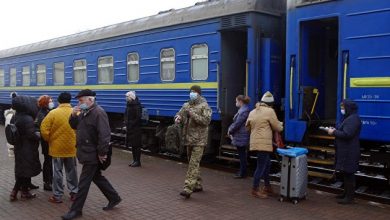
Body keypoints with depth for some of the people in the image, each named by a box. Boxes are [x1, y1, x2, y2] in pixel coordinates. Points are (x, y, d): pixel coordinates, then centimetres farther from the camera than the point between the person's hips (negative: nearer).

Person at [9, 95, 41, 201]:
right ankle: (25, 192, 17)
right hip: (28, 149, -8)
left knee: (21, 169, 17)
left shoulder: (15, 118, 4)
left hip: (19, 148, 8)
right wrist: (40, 135, -6)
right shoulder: (28, 119, -22)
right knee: (27, 169, 5)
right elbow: (32, 134, -24)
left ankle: (14, 192, 17)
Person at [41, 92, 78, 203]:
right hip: (71, 147, 2)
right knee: (71, 171, 15)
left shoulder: (53, 113, -9)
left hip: (57, 147, -2)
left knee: (57, 172, 7)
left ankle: (57, 196, 12)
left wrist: (49, 140, 5)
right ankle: (74, 192, 21)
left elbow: (44, 129, -10)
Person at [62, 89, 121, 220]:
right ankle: (114, 198, 31)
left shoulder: (98, 113, -18)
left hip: (92, 154, -10)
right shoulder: (84, 112, 12)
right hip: (86, 152, 10)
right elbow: (74, 126, 18)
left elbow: (104, 135, -24)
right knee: (96, 177, 18)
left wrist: (102, 153, -24)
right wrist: (73, 115, -1)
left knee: (84, 182, -1)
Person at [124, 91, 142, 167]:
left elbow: (138, 118, -19)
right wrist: (126, 124, 3)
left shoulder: (137, 106, -15)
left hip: (136, 129, -8)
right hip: (130, 128, 8)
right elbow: (126, 116, 16)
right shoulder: (129, 105, 10)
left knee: (136, 145, -1)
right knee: (132, 145, 14)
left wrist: (131, 124, -17)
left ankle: (138, 161, 7)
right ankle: (134, 160, 25)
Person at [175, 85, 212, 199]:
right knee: (192, 163, 15)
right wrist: (178, 118, -5)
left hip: (199, 140, -7)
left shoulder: (204, 106, -6)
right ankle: (198, 185, 29)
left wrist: (193, 114, -22)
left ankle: (188, 188, -15)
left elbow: (206, 120, -16)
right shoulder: (186, 105, 12)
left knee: (194, 164, -12)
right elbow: (179, 114, 20)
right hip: (188, 138, 7)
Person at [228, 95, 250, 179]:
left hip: (241, 137, -10)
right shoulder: (242, 110, 14)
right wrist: (230, 129, 7)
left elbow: (237, 123, -20)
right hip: (241, 137, 10)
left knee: (242, 155, -1)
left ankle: (242, 173, 7)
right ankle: (242, 172, 22)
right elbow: (236, 122, 16)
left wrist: (230, 131, -7)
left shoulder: (244, 111, -19)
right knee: (242, 155, 15)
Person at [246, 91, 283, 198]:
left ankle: (267, 187, 29)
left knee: (266, 164, 19)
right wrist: (280, 125, 19)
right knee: (261, 166, -2)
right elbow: (277, 128, -2)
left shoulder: (253, 112, 12)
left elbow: (248, 126, 19)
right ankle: (255, 190, 3)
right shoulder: (270, 111, -8)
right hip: (264, 143, -8)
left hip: (255, 142, 8)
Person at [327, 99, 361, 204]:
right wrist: (335, 130, 5)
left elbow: (347, 134, -25)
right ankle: (346, 193, 28)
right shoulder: (347, 118, 17)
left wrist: (334, 132, -14)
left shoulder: (353, 119, -18)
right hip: (344, 151, 11)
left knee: (348, 173, -4)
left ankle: (349, 197, 3)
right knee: (346, 173, 17)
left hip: (349, 152, -11)